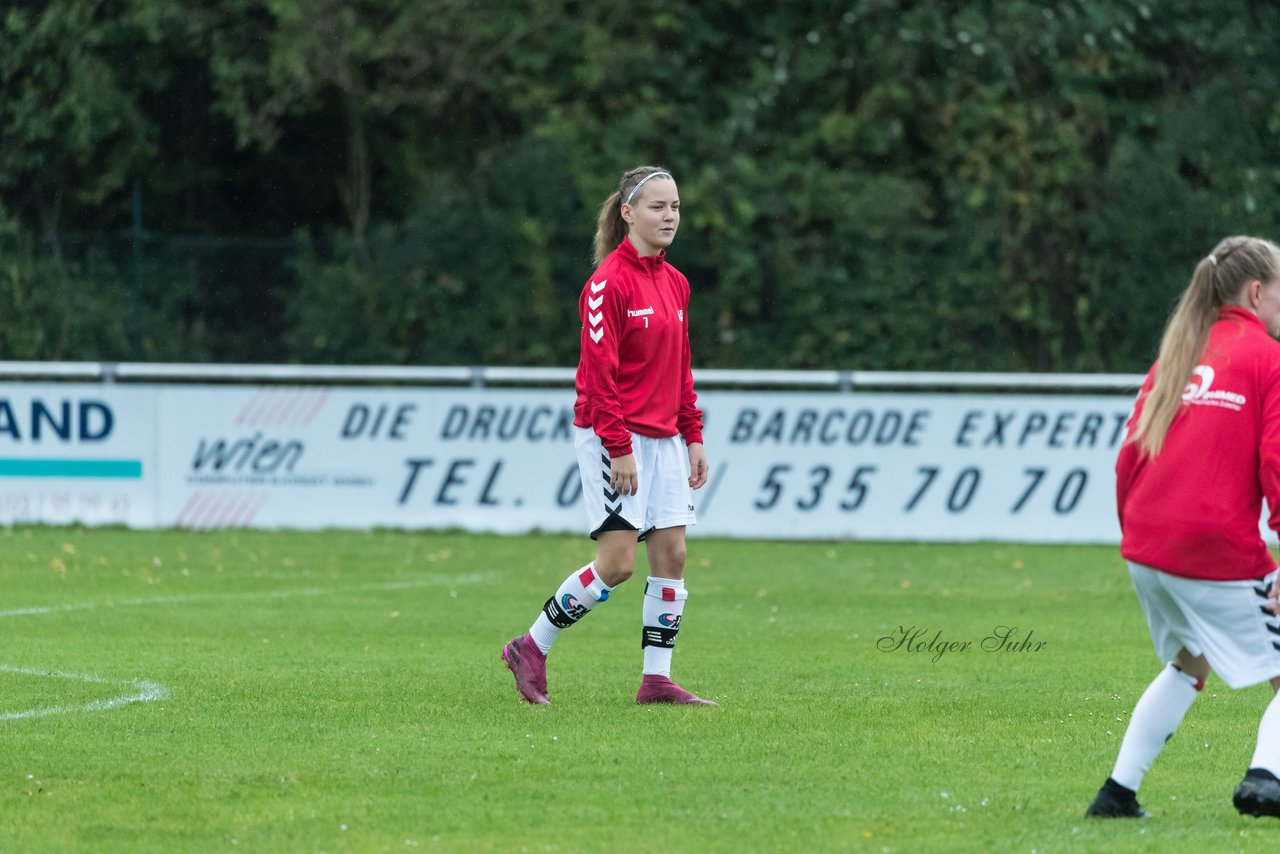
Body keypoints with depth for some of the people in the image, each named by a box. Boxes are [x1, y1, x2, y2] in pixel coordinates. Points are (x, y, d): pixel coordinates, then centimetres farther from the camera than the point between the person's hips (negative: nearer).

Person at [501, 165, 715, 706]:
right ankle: (531, 649, 6)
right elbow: (598, 371, -17)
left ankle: (656, 680, 7)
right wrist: (618, 448, -20)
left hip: (663, 438, 8)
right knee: (616, 564, -9)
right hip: (614, 438, -8)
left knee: (671, 554, 2)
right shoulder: (610, 282, -14)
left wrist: (692, 436, 13)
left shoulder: (674, 284, 11)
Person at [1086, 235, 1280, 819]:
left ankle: (1118, 792, 23)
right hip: (1220, 551, -7)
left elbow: (1131, 453, 16)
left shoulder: (1179, 356, 17)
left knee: (1188, 663, 27)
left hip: (1148, 550, 7)